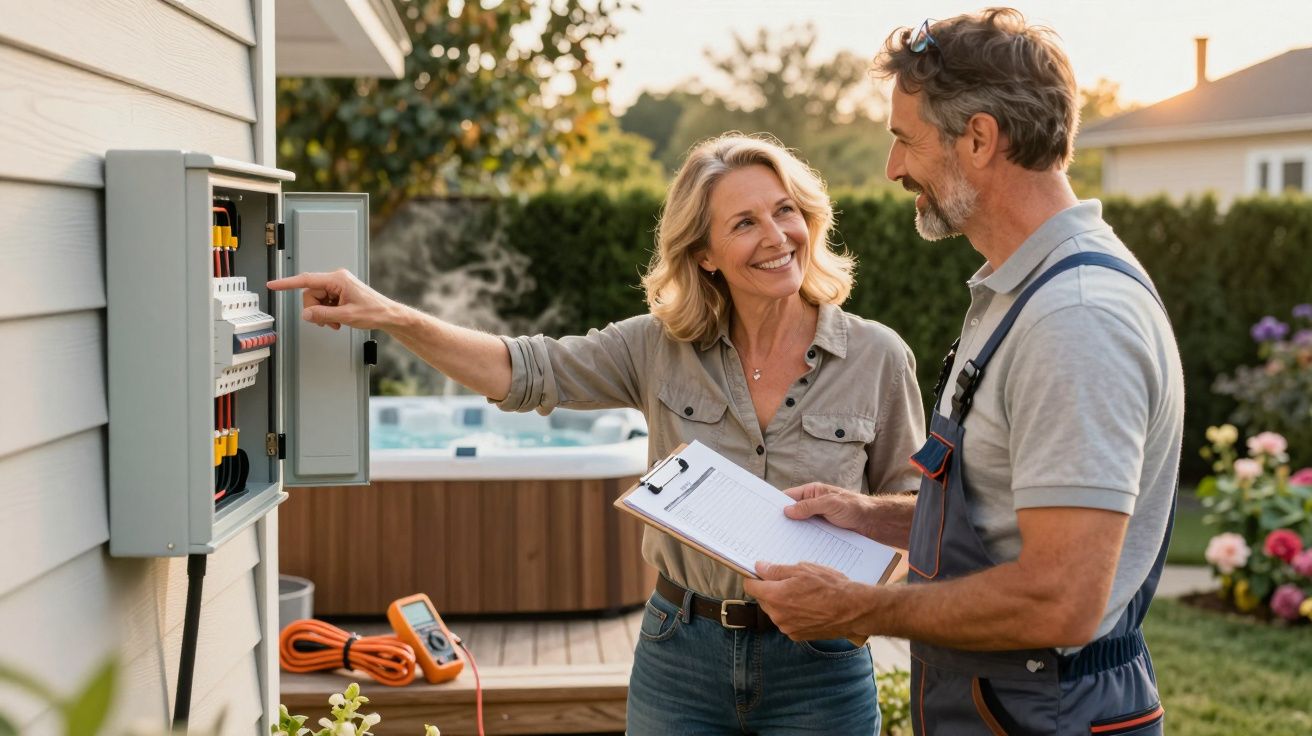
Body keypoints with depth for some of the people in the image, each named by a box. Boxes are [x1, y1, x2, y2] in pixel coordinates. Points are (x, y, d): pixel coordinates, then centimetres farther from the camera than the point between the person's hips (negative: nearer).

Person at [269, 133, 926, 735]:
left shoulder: (878, 358, -4)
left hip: (816, 668, -1)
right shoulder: (662, 347, -2)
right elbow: (527, 373, -4)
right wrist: (389, 315, -15)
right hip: (680, 656, 2)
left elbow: (910, 500, 4)